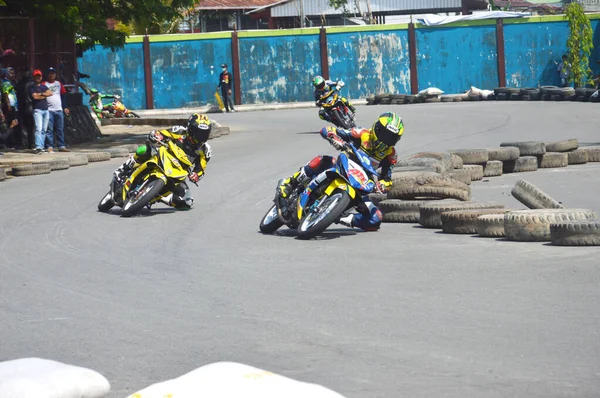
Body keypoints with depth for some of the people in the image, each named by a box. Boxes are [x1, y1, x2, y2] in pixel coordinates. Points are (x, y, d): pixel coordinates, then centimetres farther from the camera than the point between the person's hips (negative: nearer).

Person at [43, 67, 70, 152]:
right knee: (49, 129, -8)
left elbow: (63, 95, 18)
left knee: (60, 129, 4)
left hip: (59, 110, 4)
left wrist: (65, 107, 11)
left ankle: (61, 146, 7)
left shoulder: (59, 84, 15)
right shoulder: (44, 84, 2)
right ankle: (50, 146, -7)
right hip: (49, 110, -4)